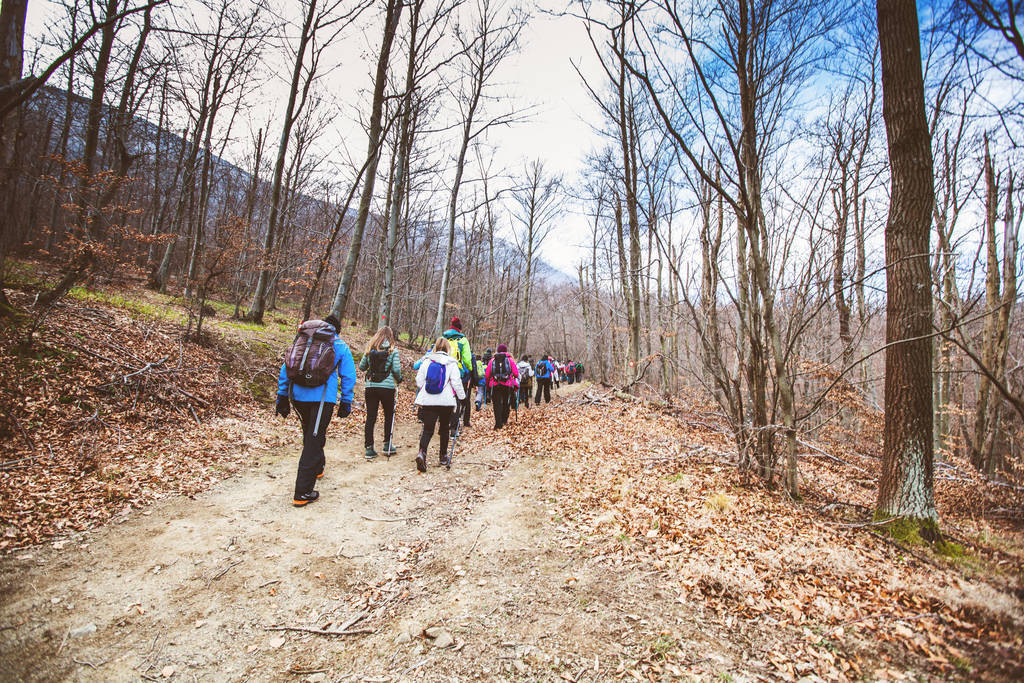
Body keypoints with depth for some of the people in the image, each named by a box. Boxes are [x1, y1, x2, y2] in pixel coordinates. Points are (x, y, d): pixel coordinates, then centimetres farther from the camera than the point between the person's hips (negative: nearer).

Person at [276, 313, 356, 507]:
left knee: (310, 435, 25)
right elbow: (348, 376, 3)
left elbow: (285, 367, 13)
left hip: (298, 395, 4)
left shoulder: (301, 340, 15)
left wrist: (282, 396, 16)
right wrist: (346, 403, 9)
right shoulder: (340, 346, 6)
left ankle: (317, 467, 48)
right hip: (323, 397, -4)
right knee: (313, 440, -1)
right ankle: (302, 494, -3)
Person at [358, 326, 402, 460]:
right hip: (387, 387, -2)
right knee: (389, 415, 15)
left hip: (370, 386, 2)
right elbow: (396, 369, -10)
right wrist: (399, 379, 9)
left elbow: (361, 367, 9)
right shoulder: (393, 350, -4)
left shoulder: (370, 349, 4)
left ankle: (369, 448, 6)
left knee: (370, 417, 6)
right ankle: (387, 445, 22)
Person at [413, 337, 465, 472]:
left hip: (428, 401, 2)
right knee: (444, 429, 15)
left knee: (427, 429, 1)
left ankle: (422, 452, -22)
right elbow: (456, 382, -7)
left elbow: (419, 380, 5)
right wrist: (462, 396, 8)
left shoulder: (426, 361, 3)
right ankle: (443, 456, 23)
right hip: (446, 402, -1)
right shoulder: (451, 363, -4)